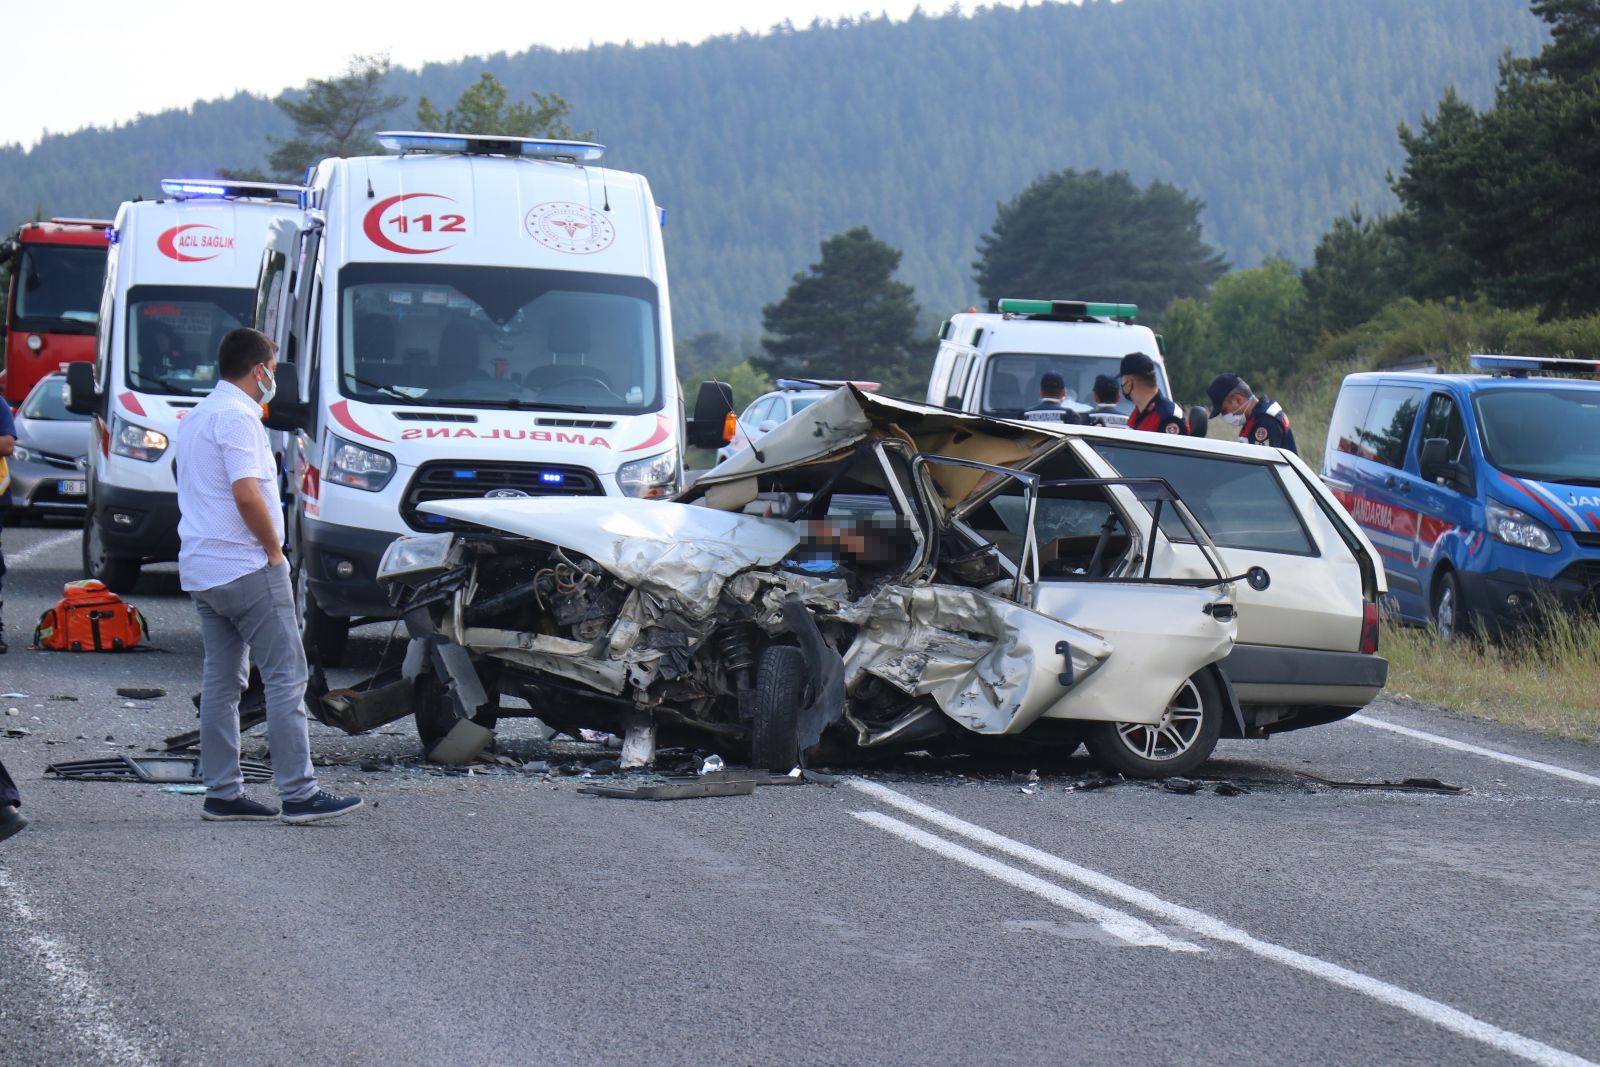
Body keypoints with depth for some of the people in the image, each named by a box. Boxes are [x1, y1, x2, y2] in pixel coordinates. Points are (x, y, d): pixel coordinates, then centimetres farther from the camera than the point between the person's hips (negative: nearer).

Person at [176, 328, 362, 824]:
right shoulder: (237, 417, -14)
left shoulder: (197, 416, 17)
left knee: (221, 681, 11)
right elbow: (247, 494, -25)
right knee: (286, 676, -7)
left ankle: (222, 793, 11)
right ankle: (299, 793, -9)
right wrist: (274, 548, -11)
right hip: (246, 567, -10)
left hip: (202, 572, 10)